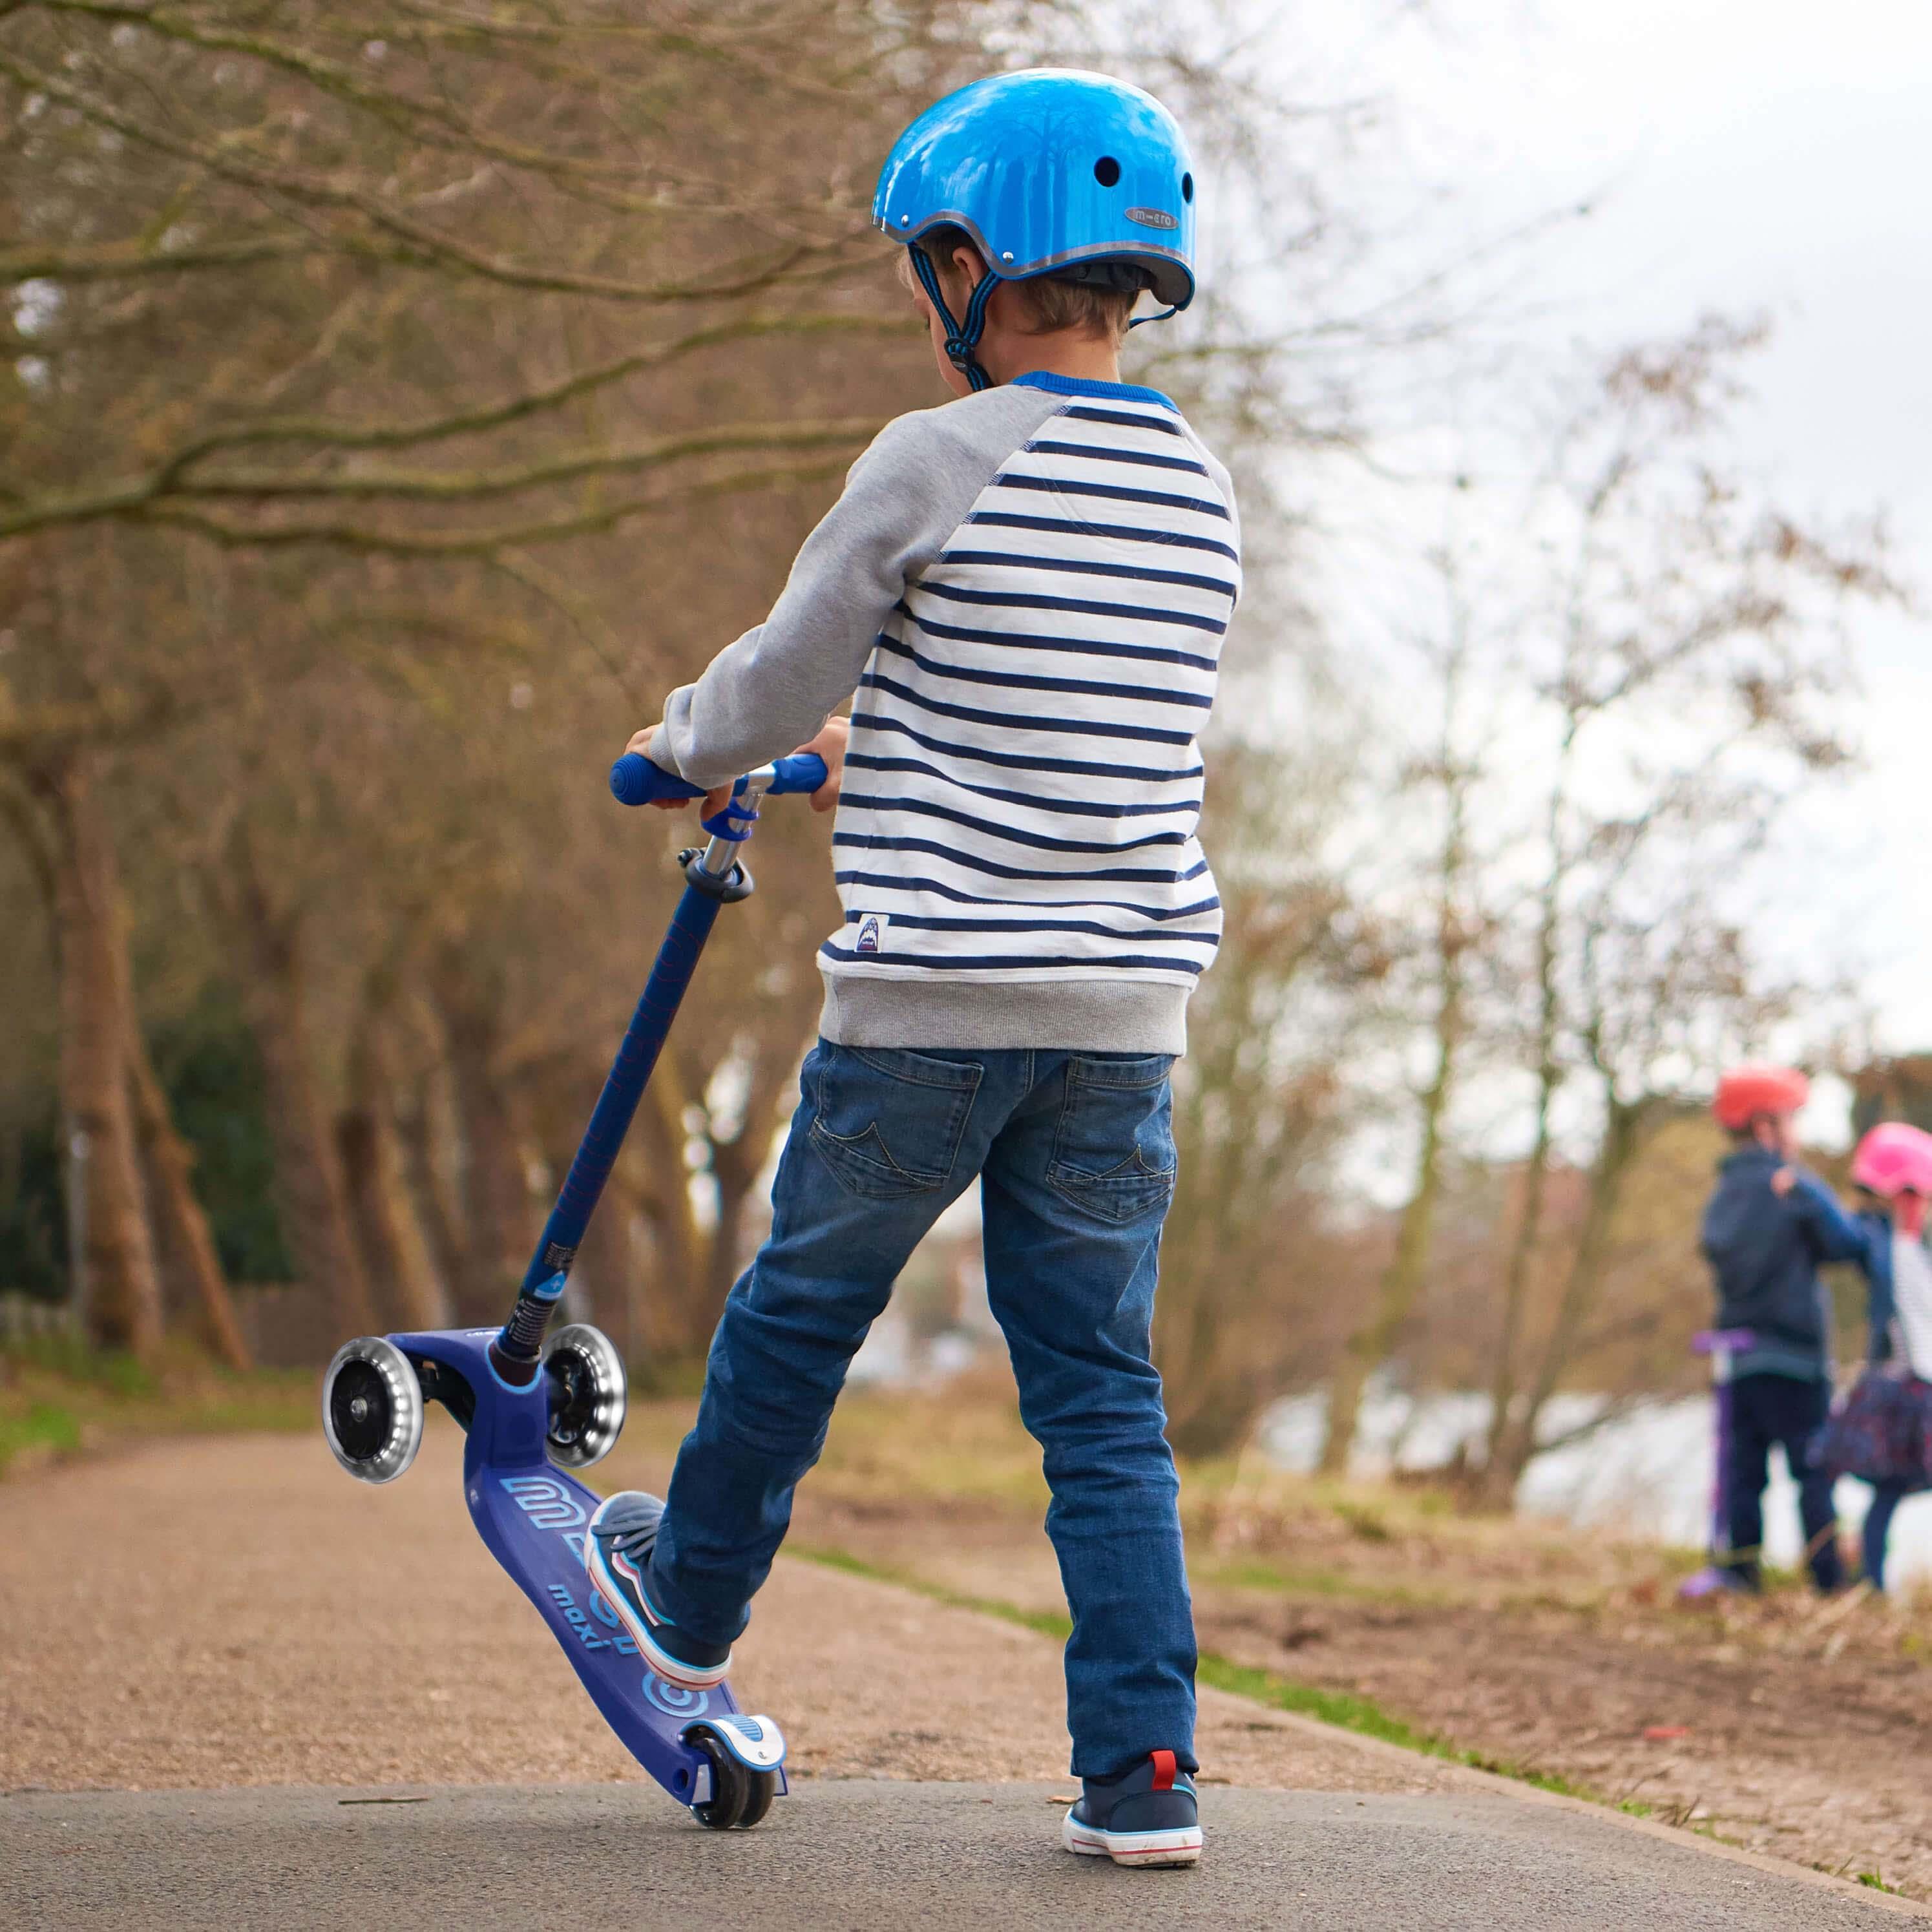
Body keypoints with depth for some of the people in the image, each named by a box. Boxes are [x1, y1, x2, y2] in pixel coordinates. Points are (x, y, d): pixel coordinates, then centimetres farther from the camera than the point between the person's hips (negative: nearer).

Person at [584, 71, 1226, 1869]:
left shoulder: (933, 467, -12)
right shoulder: (1200, 495, 7)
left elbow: (776, 687, -2)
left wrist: (682, 745, 21)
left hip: (928, 1001, -4)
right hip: (1125, 1010, 4)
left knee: (798, 1313, 17)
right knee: (1099, 1385, 8)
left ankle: (690, 1598, 38)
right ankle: (1143, 1770, 4)